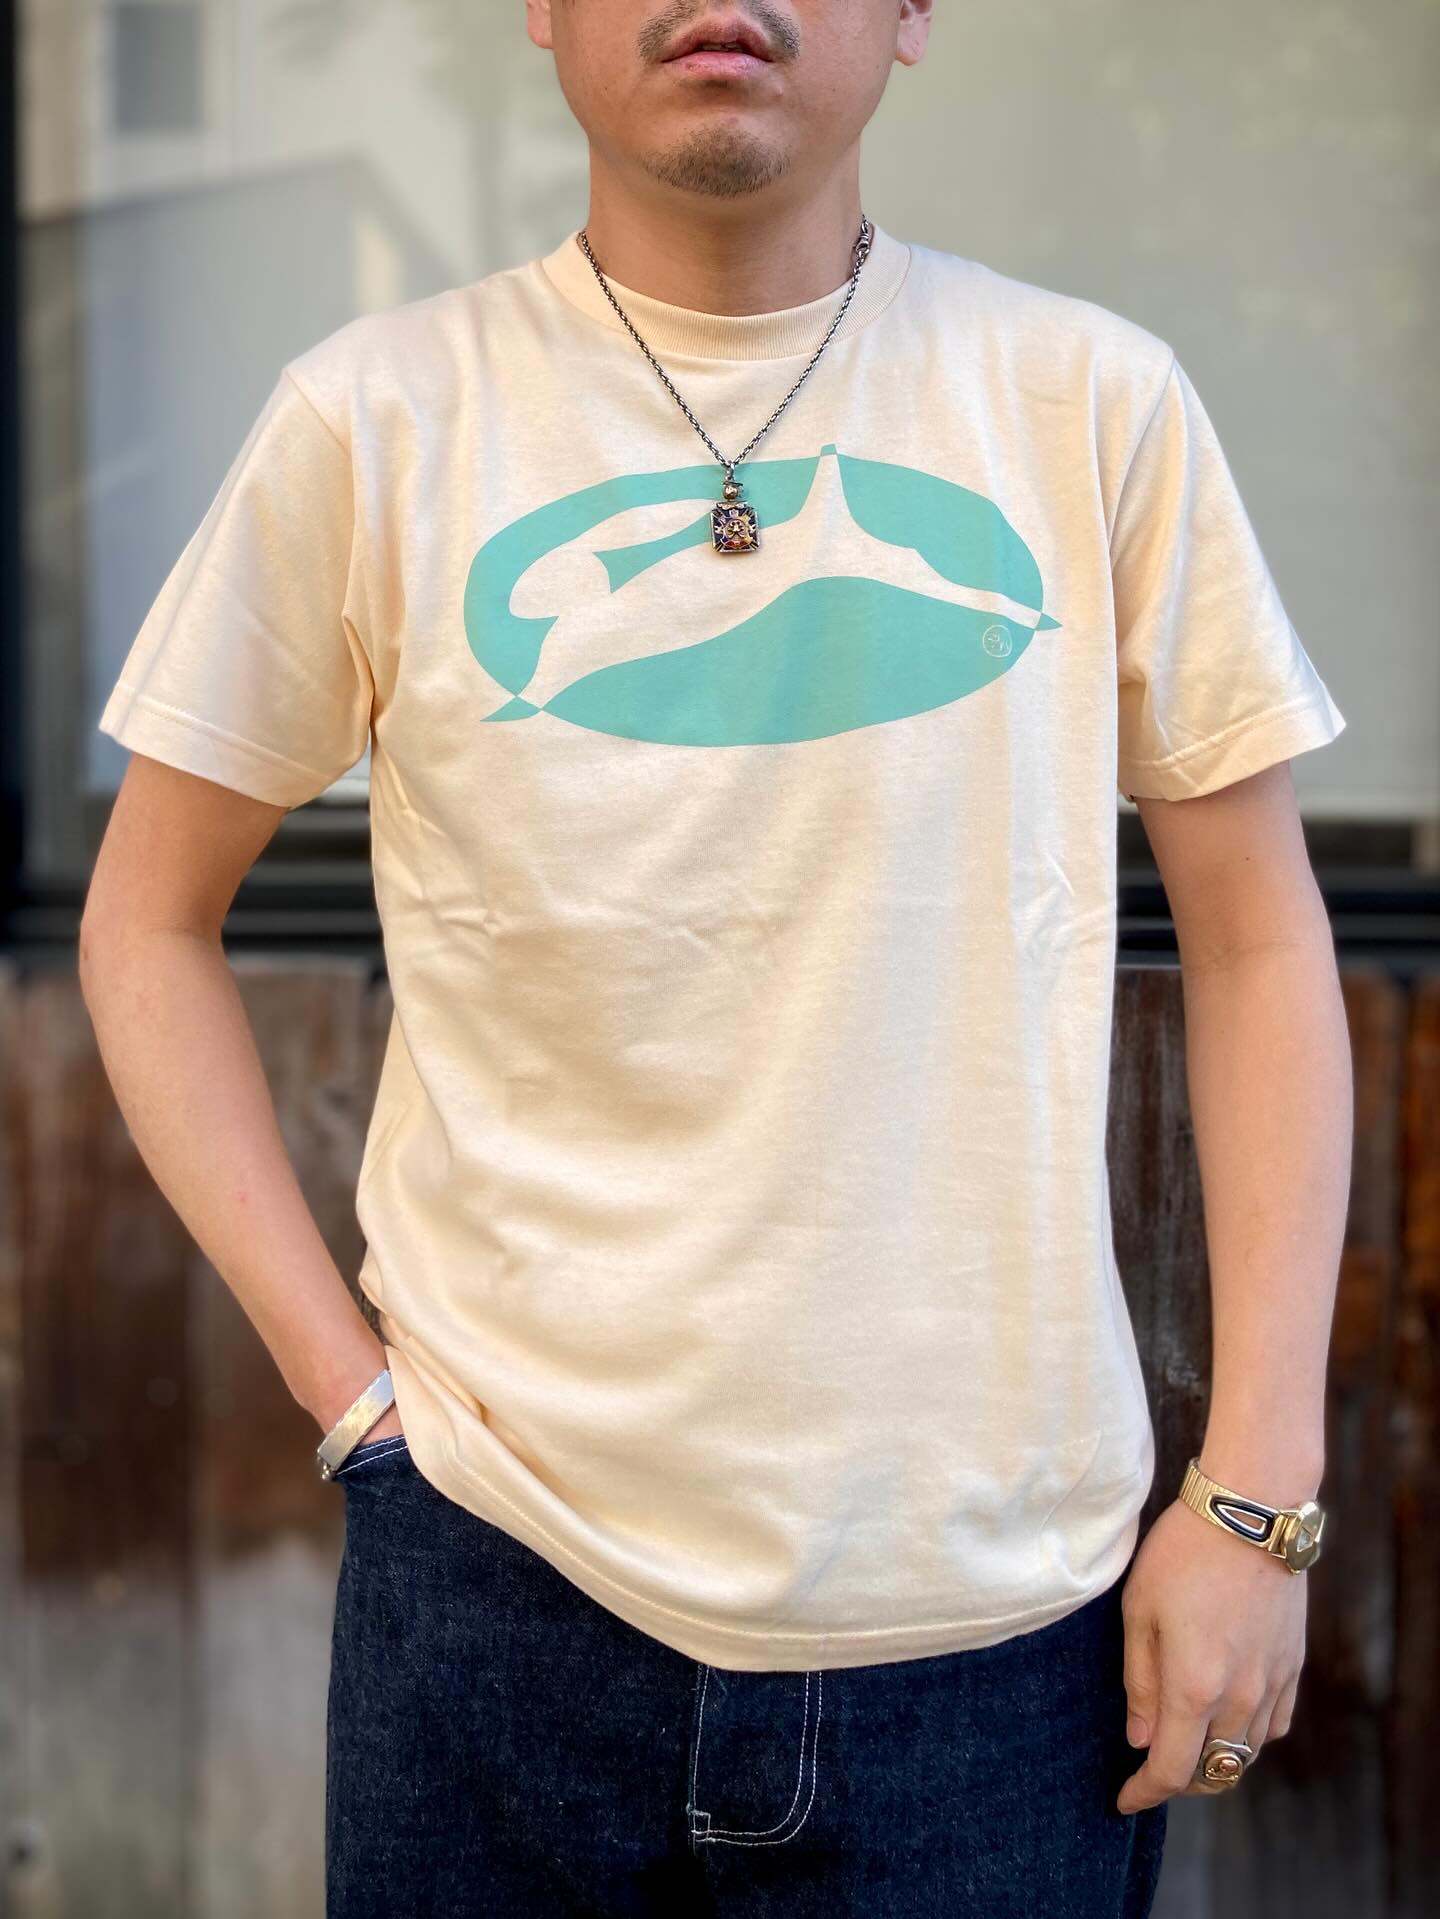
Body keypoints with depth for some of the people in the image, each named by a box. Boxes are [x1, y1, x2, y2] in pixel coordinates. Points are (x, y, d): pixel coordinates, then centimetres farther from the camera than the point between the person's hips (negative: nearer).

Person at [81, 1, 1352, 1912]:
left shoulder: (1091, 404, -1)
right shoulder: (372, 418, -2)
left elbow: (1258, 940, 4)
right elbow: (145, 928, 6)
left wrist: (1259, 1490, -1)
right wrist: (347, 1381, -3)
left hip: (999, 1600, 1)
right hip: (503, 1579, 0)